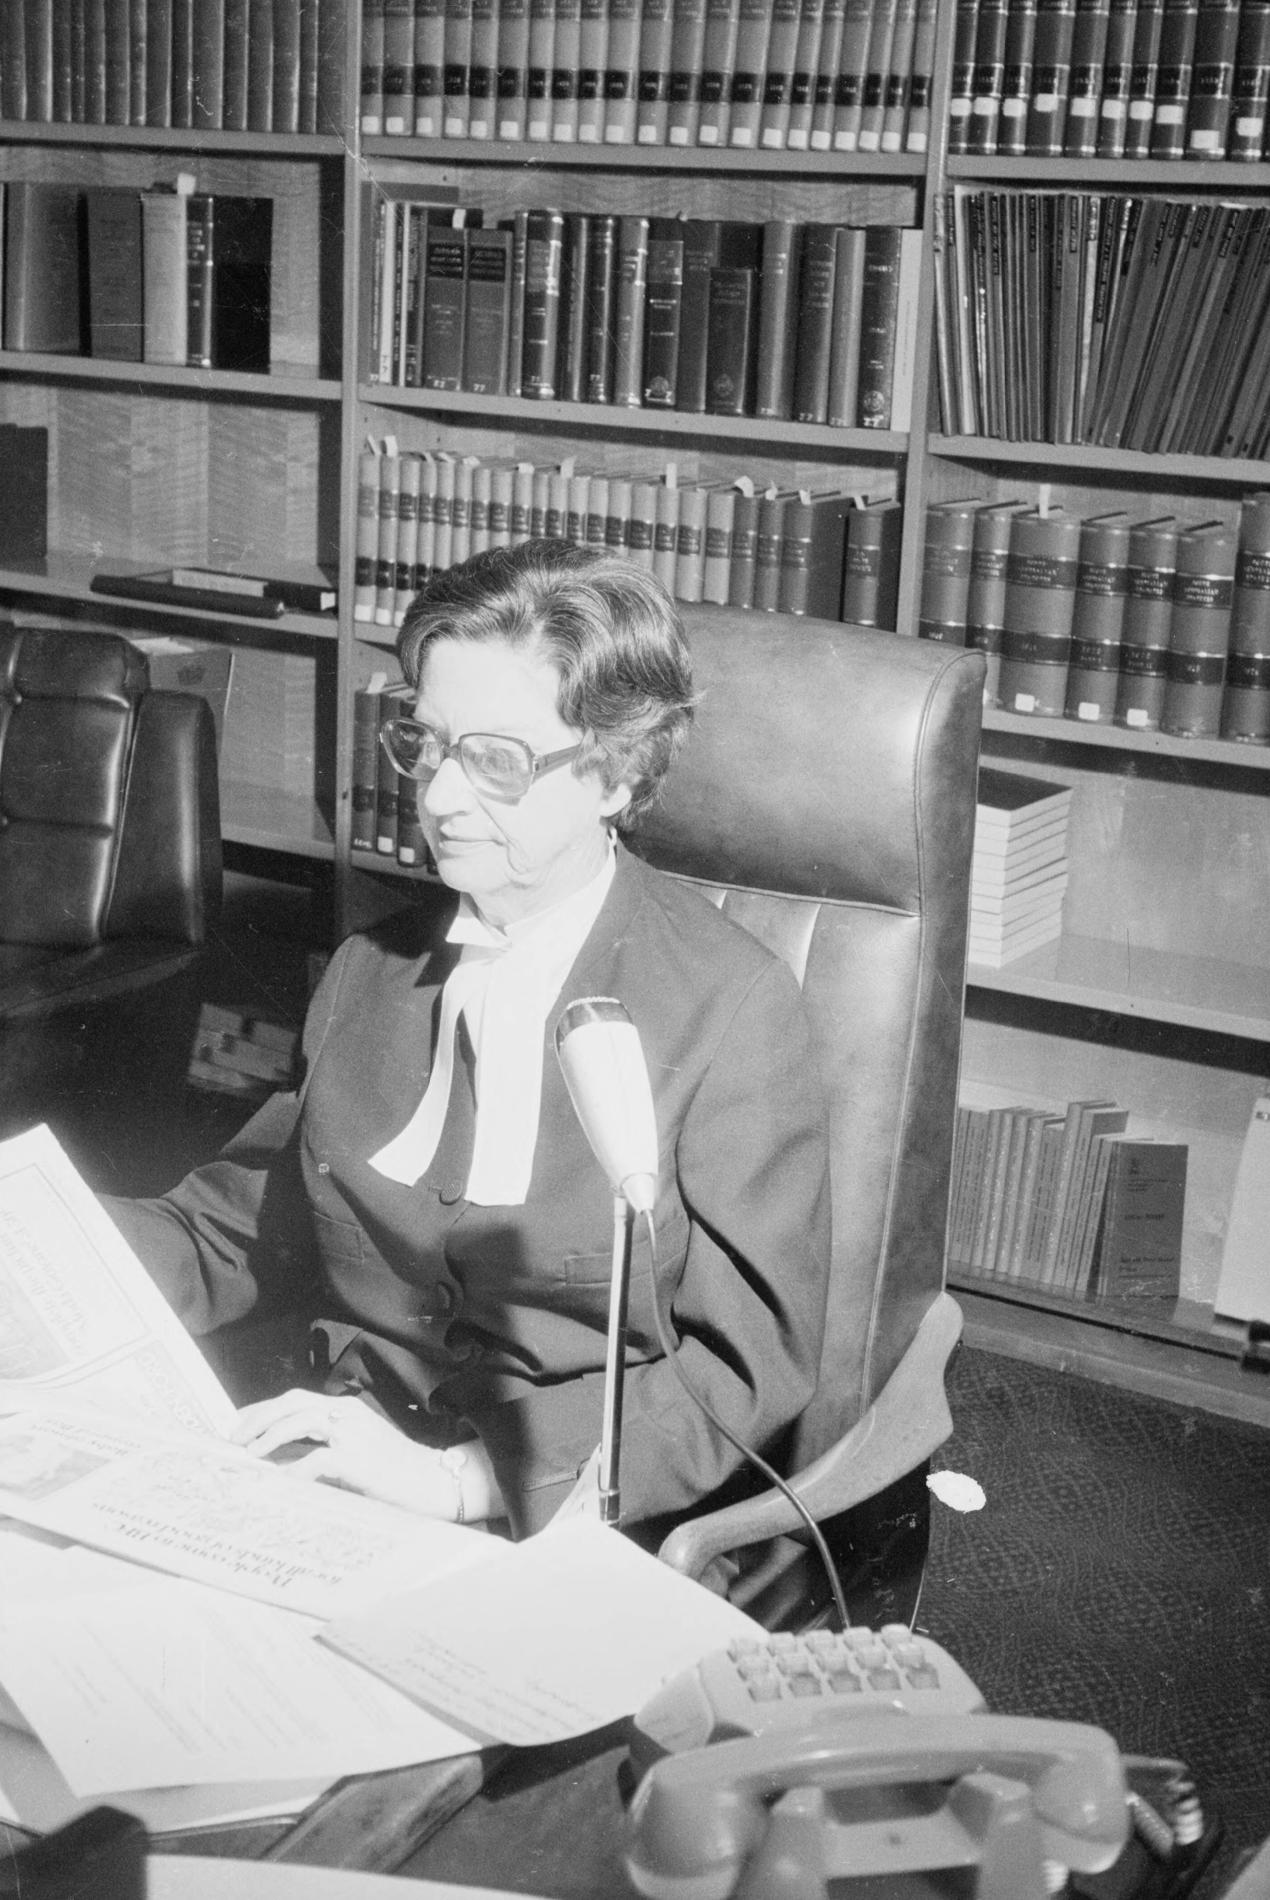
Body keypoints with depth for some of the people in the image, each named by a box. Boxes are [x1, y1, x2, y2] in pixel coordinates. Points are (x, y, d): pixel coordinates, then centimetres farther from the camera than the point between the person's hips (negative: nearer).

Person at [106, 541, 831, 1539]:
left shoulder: (733, 1009, -10)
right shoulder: (370, 973, 9)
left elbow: (748, 1367, -13)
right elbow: (237, 1227, 14)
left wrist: (464, 1474, -23)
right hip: (332, 1488, 5)